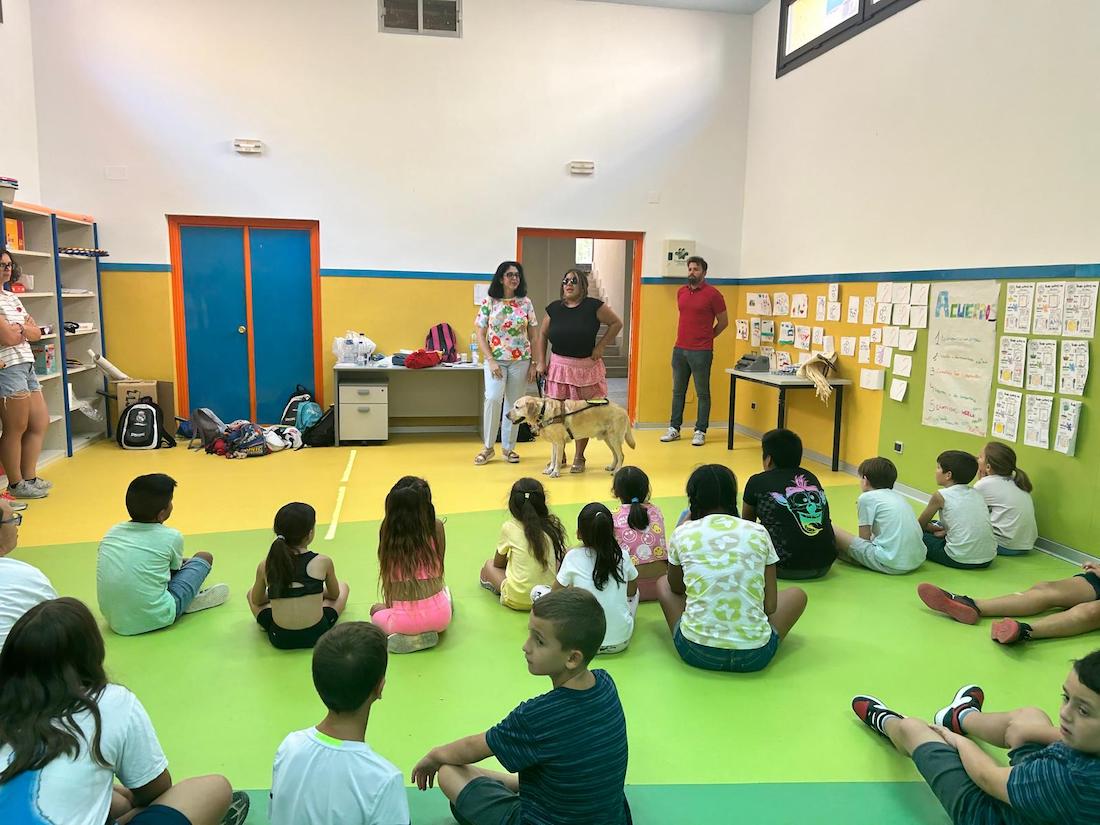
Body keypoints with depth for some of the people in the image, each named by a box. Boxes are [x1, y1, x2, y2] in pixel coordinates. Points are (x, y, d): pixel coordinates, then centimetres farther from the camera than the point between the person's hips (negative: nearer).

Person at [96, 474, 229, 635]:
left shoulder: (112, 532, 5)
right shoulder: (171, 537, -7)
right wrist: (186, 561, 36)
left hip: (115, 621, 5)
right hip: (155, 619, -5)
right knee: (204, 557, 10)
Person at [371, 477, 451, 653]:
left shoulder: (387, 530, -7)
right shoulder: (436, 527, -7)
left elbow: (386, 576, 2)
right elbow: (439, 569, 5)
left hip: (403, 621, -1)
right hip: (439, 617, 1)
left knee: (376, 610, 35)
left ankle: (405, 637, 7)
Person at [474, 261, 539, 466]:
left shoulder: (526, 303, 5)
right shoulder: (489, 303, 0)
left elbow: (532, 335, 7)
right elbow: (480, 334, 1)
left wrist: (533, 363, 2)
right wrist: (491, 360, -9)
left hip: (521, 361, 2)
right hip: (496, 359, -2)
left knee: (513, 404, 5)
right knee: (493, 399, -18)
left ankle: (509, 447, 18)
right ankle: (488, 446, -3)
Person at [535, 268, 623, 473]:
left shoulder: (593, 306, -6)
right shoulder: (555, 308, 4)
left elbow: (616, 323, 1)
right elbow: (542, 334, 13)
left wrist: (600, 347, -5)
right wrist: (541, 362, 5)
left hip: (586, 367, -2)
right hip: (559, 366, 3)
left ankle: (579, 457, 17)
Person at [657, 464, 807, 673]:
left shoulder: (682, 534, 0)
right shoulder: (759, 533, 0)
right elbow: (770, 606, 2)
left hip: (696, 652, 0)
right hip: (753, 655, 0)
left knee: (662, 584, 28)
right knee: (797, 594, 27)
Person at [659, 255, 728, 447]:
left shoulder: (712, 294, -7)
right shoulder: (681, 292, 9)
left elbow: (723, 322, 2)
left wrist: (706, 337, 9)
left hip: (701, 352, -5)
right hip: (679, 349, 6)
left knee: (702, 393, 3)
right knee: (678, 391, 12)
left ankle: (700, 431, 10)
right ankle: (674, 428, 20)